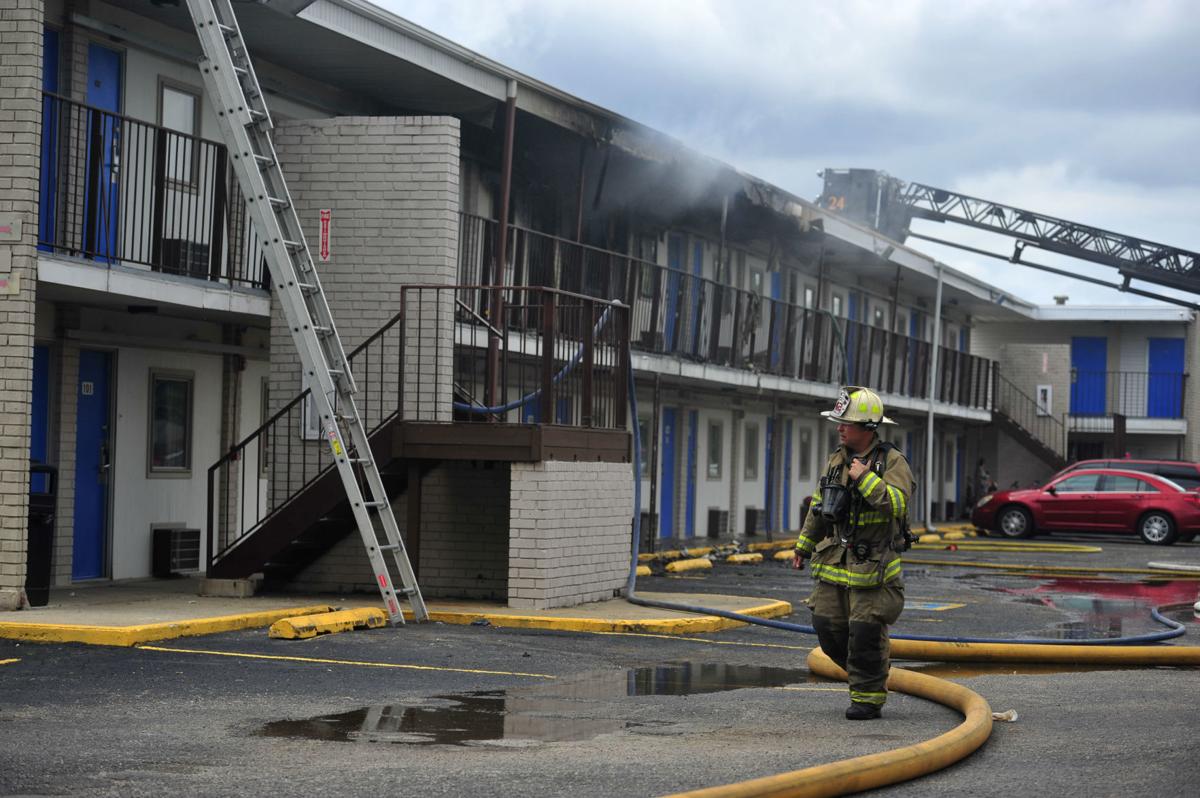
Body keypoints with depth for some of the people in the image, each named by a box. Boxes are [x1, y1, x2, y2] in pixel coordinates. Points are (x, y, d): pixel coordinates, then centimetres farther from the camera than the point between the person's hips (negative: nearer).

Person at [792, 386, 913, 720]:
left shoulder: (892, 463, -10)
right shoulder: (837, 459, 10)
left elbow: (896, 504, -25)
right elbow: (820, 505, 21)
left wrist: (865, 478, -26)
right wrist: (803, 545, 25)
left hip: (872, 565, -7)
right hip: (834, 561, 7)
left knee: (866, 631, -6)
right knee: (828, 626, 6)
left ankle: (869, 696, 7)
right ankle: (865, 675, 27)